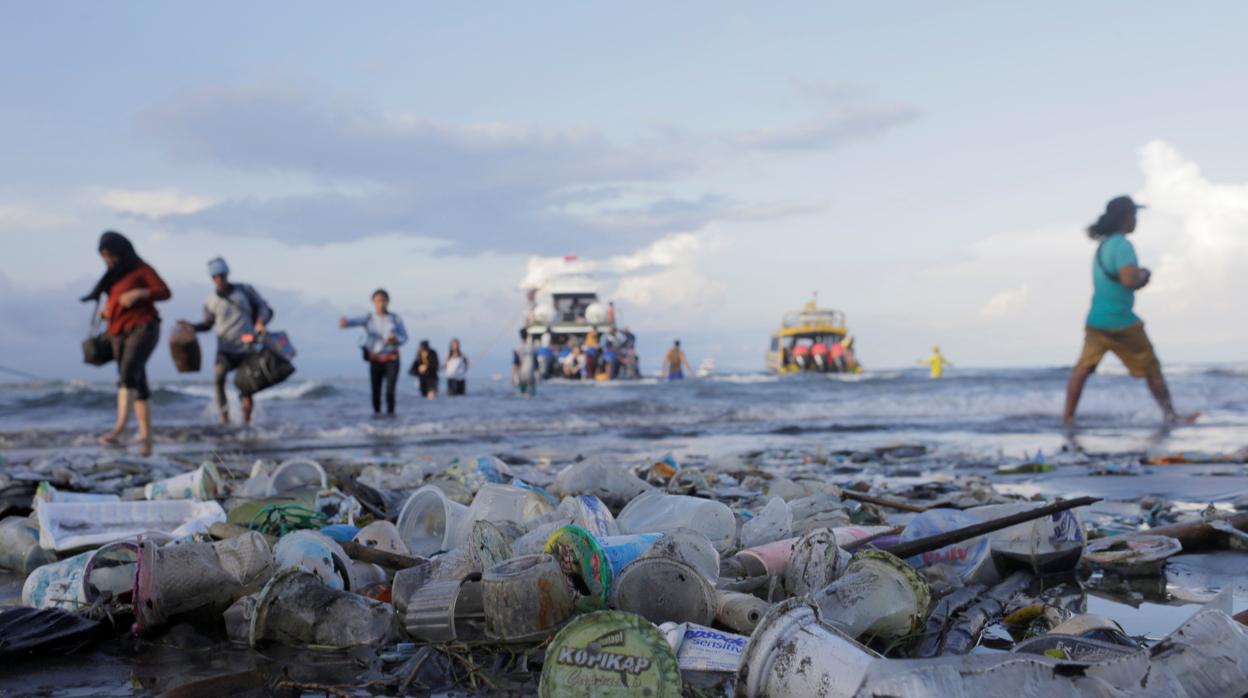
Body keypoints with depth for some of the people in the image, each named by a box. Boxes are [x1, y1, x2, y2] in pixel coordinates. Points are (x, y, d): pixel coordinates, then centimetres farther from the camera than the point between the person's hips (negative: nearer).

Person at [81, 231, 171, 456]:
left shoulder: (141, 269, 1)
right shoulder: (113, 275, 21)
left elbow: (165, 292, -7)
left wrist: (140, 293, -22)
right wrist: (106, 310, 7)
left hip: (143, 328, -7)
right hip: (120, 333, 7)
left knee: (128, 372, -27)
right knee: (138, 386, 5)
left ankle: (119, 428, -43)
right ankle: (146, 438, 6)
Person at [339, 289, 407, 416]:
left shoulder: (396, 319, 4)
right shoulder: (369, 318, 2)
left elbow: (404, 338, 7)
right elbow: (355, 321, -18)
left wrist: (396, 340, -17)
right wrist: (345, 322, -42)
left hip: (392, 359, -1)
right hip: (375, 360, 1)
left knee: (390, 391, -10)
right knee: (376, 391, 0)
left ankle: (390, 414, -5)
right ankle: (376, 413, 12)